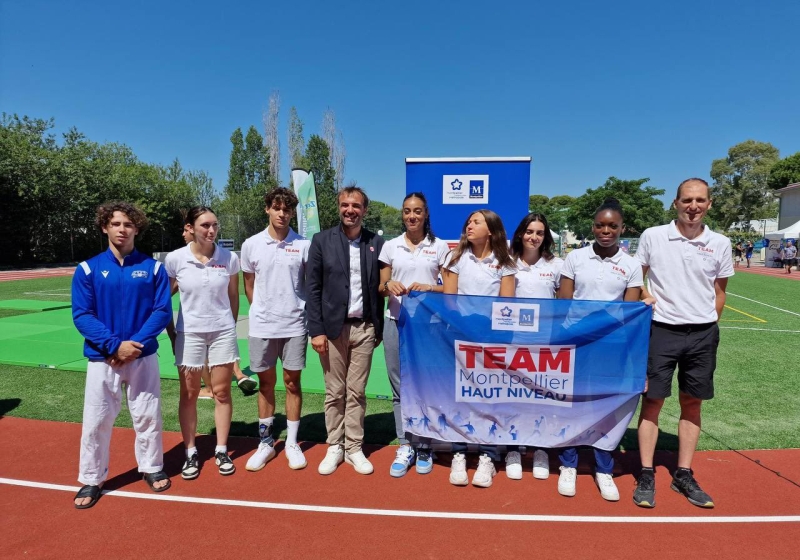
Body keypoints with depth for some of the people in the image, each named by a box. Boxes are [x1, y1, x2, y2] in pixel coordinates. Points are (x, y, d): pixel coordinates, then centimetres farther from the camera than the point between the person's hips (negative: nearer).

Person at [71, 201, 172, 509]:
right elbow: (81, 315, -6)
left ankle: (151, 467, 28)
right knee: (96, 421, 7)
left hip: (143, 356, 0)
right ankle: (91, 480, 25)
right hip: (102, 358, 0)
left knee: (147, 416, 9)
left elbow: (163, 311, -4)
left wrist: (135, 344, -15)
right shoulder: (88, 269, -1)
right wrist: (115, 345, -17)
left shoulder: (153, 268, 0)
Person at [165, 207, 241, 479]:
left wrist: (231, 326, 9)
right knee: (189, 395, 8)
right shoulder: (175, 259, -6)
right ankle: (191, 453, 22)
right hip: (189, 333, 0)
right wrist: (171, 333, 3)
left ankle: (221, 451, 20)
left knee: (222, 392, 6)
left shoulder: (229, 258, -5)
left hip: (223, 331, 1)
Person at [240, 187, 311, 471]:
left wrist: (309, 314, 1)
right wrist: (263, 311, 10)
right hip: (261, 326, 1)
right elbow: (248, 286, 11)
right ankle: (265, 442, 25)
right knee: (266, 383, 11)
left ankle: (292, 443, 21)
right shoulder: (251, 244, 1)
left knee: (292, 383, 8)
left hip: (294, 325, -1)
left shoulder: (304, 245, -3)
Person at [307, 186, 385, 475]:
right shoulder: (322, 241, 0)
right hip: (332, 327, -1)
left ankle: (354, 448, 20)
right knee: (334, 392, 8)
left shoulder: (377, 243, 4)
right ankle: (334, 447, 22)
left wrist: (379, 329, 5)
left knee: (357, 392, 8)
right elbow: (313, 289, -1)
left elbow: (379, 288, 6)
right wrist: (316, 330, -7)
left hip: (364, 328, 1)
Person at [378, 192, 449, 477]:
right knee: (400, 387, 6)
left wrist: (429, 288, -17)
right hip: (396, 322, 2)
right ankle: (404, 447, 19)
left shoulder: (439, 247, 3)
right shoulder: (390, 246, 7)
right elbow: (380, 288, 9)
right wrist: (389, 285, -14)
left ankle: (424, 447, 20)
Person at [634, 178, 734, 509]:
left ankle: (683, 476, 24)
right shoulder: (652, 236, -3)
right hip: (661, 331, -2)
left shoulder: (720, 244, 3)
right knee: (652, 400, 2)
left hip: (702, 335, 2)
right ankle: (646, 475, 13)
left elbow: (719, 292, 12)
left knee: (692, 403, 10)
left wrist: (707, 328, 9)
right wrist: (644, 296, -11)